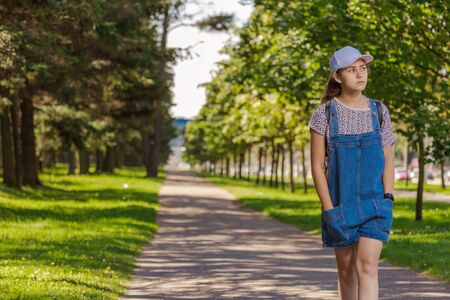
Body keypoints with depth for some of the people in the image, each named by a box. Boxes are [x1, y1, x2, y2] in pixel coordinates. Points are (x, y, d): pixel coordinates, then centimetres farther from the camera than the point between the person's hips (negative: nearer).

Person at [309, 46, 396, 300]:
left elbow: (388, 160, 5)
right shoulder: (325, 114, -3)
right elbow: (317, 166, -3)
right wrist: (329, 209, -10)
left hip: (374, 203, 0)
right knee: (346, 269, 9)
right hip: (340, 203, 0)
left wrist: (387, 201, -6)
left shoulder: (379, 111, 3)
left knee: (367, 265, -14)